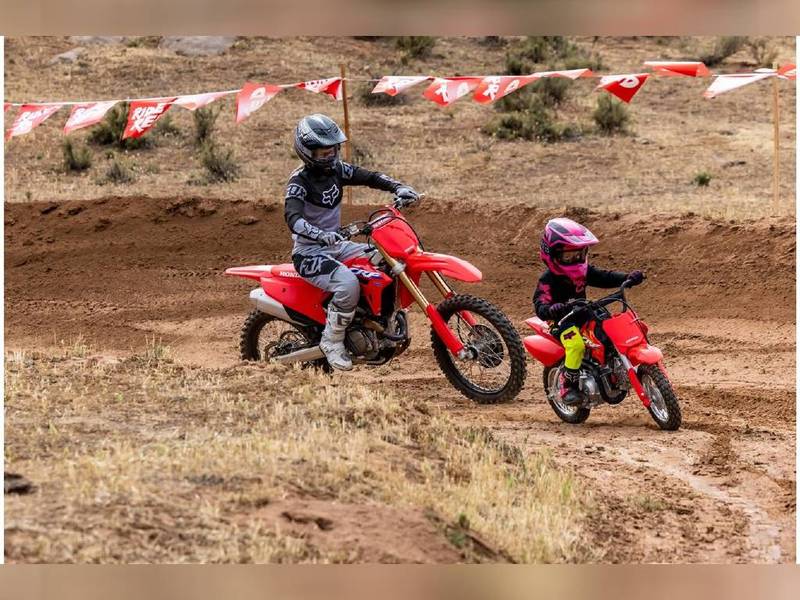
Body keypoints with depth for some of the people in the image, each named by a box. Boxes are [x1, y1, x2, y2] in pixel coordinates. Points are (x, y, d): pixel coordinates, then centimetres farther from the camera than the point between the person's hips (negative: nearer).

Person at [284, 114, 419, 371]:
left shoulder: (335, 169, 3)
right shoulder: (299, 181, -19)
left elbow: (368, 177, 8)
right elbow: (293, 219, -34)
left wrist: (398, 188, -10)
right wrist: (321, 235, -52)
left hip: (336, 245, 8)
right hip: (309, 252, -8)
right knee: (348, 283, -33)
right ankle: (332, 341, -15)